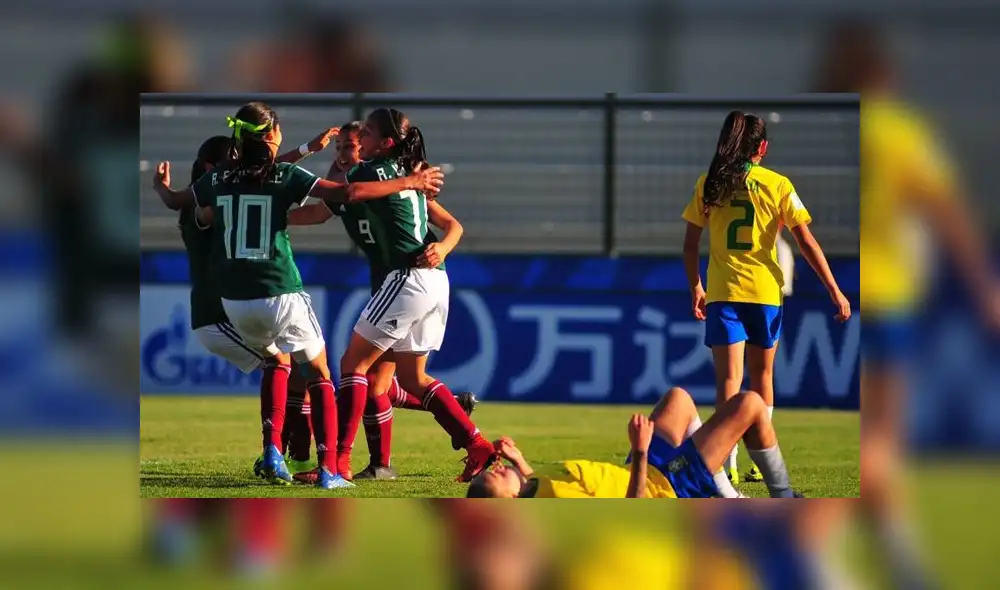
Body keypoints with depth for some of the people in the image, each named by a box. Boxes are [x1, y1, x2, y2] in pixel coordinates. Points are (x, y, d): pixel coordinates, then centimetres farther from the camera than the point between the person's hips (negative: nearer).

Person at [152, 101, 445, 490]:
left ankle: (272, 449, 12)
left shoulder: (219, 179, 4)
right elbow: (347, 194, -16)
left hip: (235, 301, 4)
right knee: (319, 376, 10)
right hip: (281, 296, -4)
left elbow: (174, 201, 23)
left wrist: (160, 185, 48)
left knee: (277, 360, 30)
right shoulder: (285, 176, -7)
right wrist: (409, 183, -7)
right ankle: (328, 469, -2)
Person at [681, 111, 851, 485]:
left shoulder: (708, 185, 2)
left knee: (729, 378, -5)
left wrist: (695, 288, 18)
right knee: (762, 377, 17)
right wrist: (834, 290, 0)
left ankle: (728, 465, -20)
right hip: (765, 292, 1)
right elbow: (806, 243, -3)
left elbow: (690, 244, 5)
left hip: (722, 293, 0)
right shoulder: (777, 185, -1)